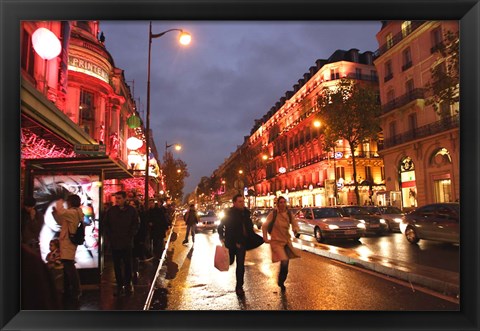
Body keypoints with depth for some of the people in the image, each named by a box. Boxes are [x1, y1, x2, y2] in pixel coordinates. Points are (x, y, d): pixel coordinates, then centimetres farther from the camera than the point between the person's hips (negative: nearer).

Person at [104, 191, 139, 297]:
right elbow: (106, 225, 8)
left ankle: (128, 284, 22)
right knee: (117, 266, 6)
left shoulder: (131, 210, -2)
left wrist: (129, 236, -4)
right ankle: (119, 286, 15)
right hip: (114, 243, 2)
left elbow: (135, 225, 3)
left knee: (127, 264, 8)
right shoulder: (110, 210, 3)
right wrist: (110, 236, -1)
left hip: (127, 243, -1)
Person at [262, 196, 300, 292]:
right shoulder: (273, 213, -12)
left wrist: (295, 229, -18)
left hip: (287, 241, 5)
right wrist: (265, 238, -4)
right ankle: (280, 281, 6)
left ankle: (281, 283, 35)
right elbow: (264, 226, -4)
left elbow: (295, 224, 4)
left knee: (285, 265, 10)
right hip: (276, 242, -5)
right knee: (284, 262, -21)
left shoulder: (289, 214, -1)